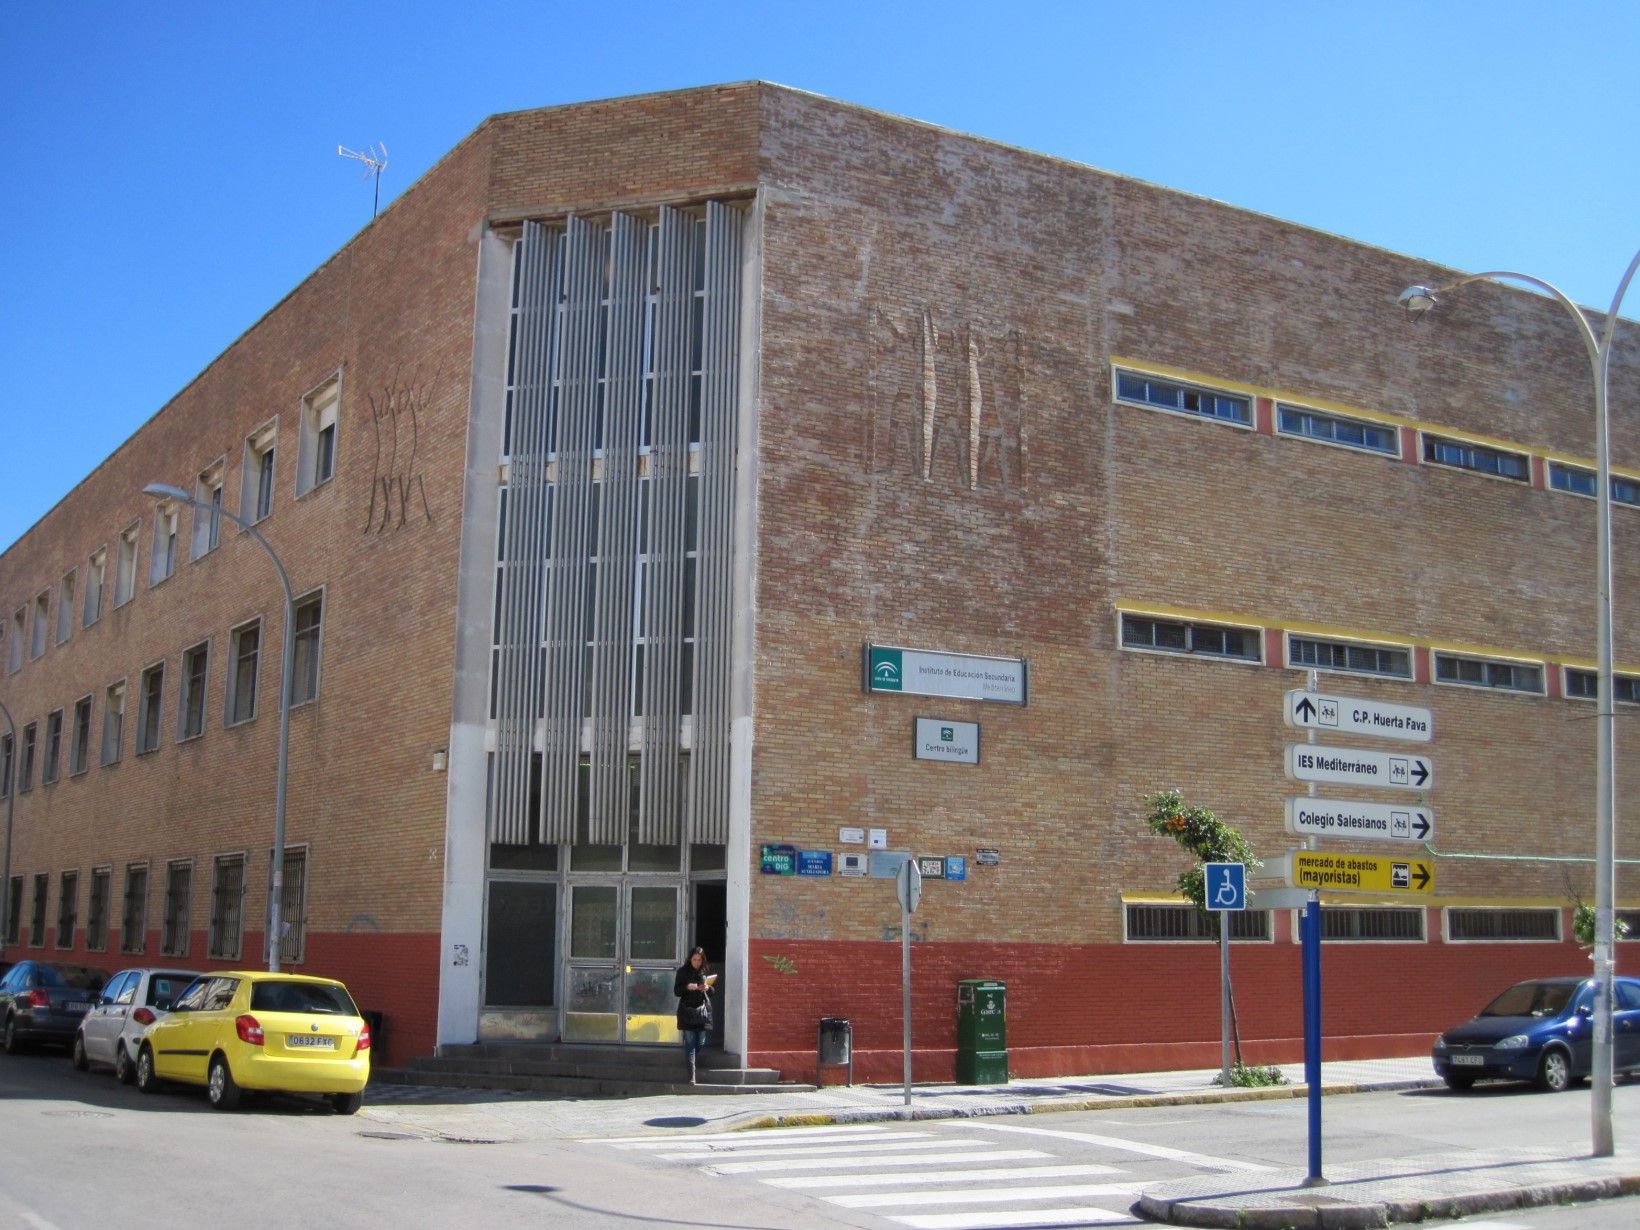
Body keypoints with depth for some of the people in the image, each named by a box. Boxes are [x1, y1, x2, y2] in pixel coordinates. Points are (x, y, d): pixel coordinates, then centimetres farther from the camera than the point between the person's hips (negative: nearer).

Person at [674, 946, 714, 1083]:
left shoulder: (705, 972, 9)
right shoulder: (683, 971, 1)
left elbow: (712, 992, 14)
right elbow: (676, 991, 0)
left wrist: (708, 988, -8)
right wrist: (687, 987, -18)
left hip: (703, 1010, 3)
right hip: (688, 1011, -3)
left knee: (700, 1043, 5)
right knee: (689, 1043, -6)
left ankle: (689, 1061, 34)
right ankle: (691, 1075, -6)